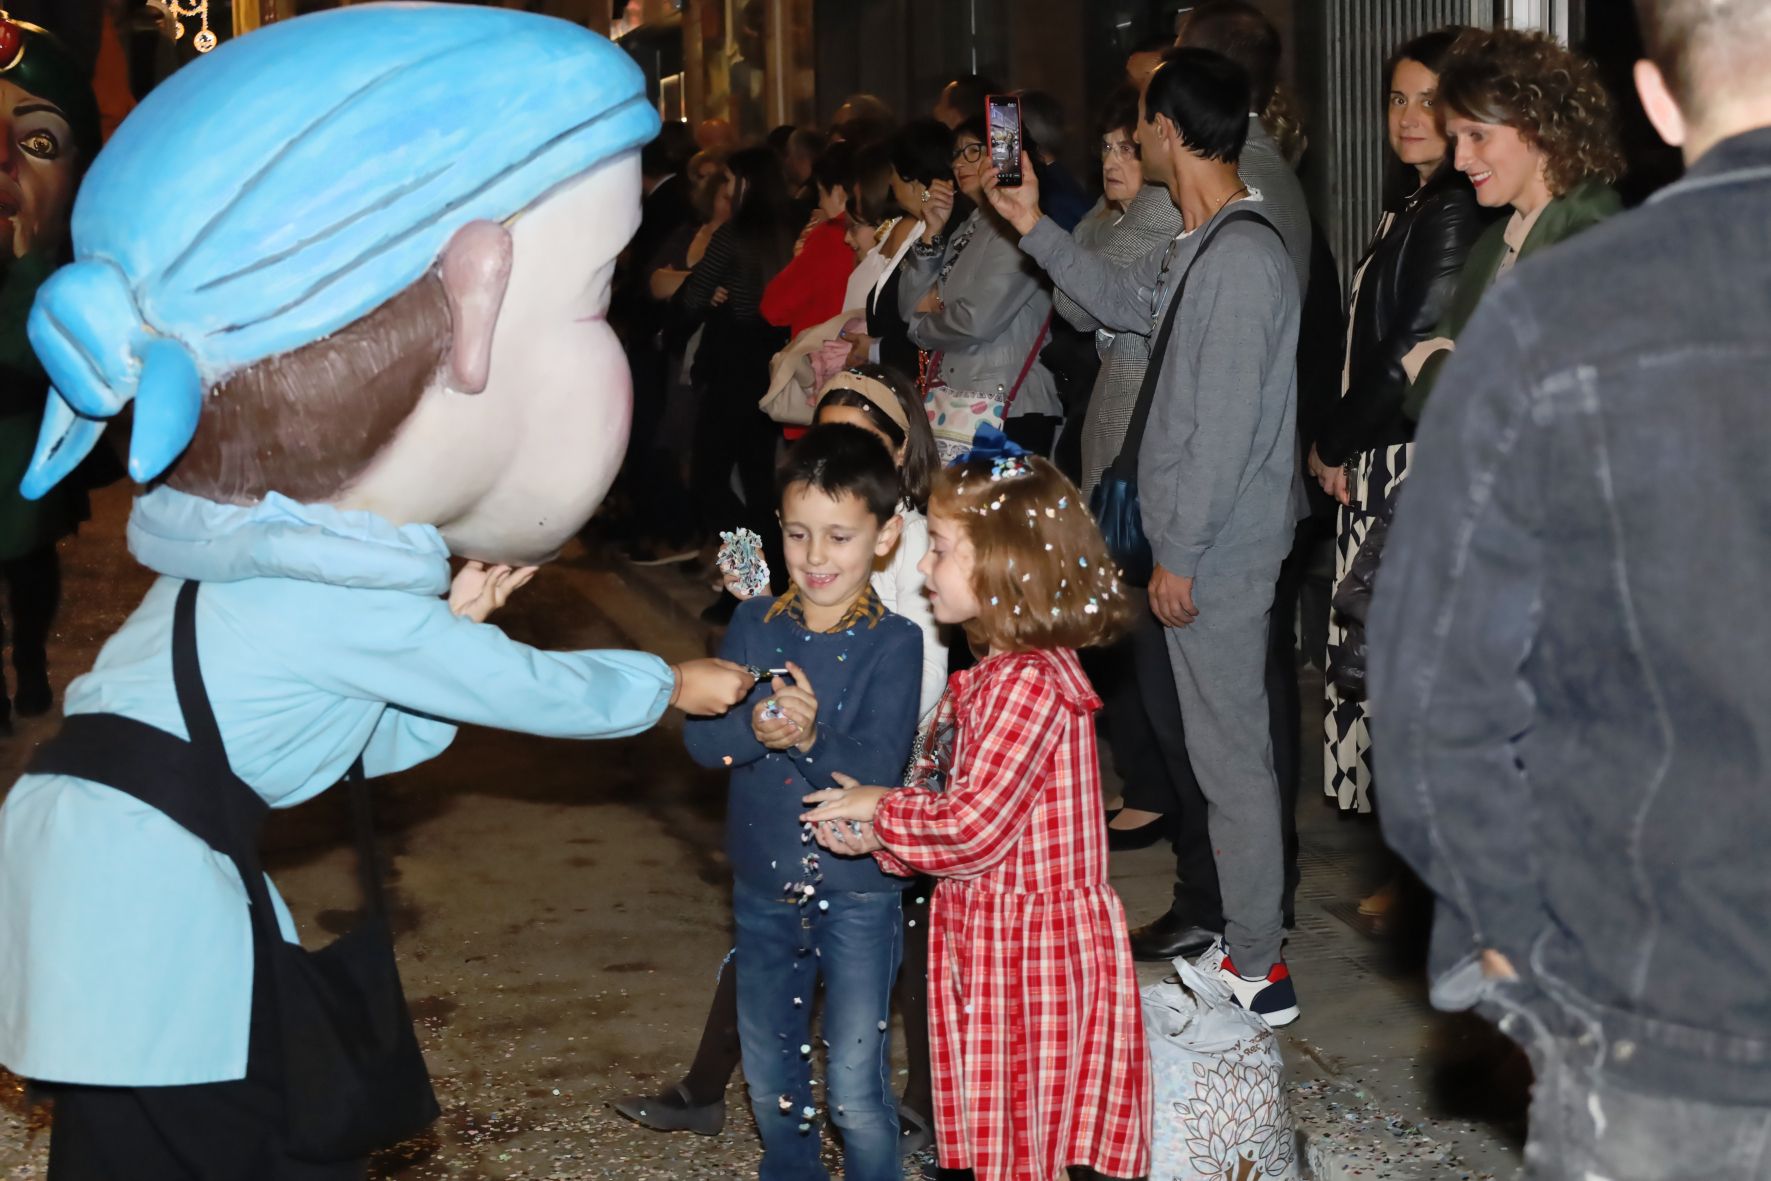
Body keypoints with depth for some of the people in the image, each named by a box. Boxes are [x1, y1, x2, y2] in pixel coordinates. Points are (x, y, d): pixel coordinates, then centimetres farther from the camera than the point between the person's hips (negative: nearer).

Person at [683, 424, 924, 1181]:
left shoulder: (893, 643, -14)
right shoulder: (755, 625, -3)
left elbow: (878, 769, -21)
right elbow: (700, 737, -10)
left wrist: (813, 737, -39)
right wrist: (752, 728, -31)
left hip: (857, 895, -4)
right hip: (763, 887, 5)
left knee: (855, 1084, 2)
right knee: (769, 1074, 20)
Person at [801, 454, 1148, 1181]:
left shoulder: (1028, 684, -23)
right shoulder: (994, 674, 9)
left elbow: (972, 827, -26)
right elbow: (951, 801, 13)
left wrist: (880, 808, -10)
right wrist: (872, 832, -2)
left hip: (1031, 952, -10)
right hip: (986, 938, 10)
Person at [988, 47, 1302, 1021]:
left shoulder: (1240, 257, -21)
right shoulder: (1207, 248, 11)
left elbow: (1225, 426, -23)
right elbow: (1126, 299, 30)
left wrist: (1180, 555, -19)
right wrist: (1033, 226, 28)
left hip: (1216, 551, -10)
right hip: (1205, 541, 10)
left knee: (1230, 751, -3)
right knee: (1223, 744, 16)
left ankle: (1257, 969, 6)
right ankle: (1241, 933, 27)